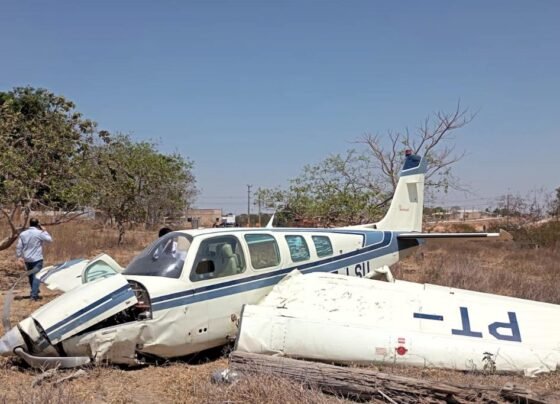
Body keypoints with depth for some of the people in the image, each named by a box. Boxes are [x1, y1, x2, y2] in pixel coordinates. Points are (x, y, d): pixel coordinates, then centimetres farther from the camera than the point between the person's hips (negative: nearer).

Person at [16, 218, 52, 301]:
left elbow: (19, 246, 4)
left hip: (27, 259, 6)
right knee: (36, 276, -5)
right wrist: (44, 231, 9)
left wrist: (19, 256, 13)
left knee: (31, 276, 18)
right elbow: (49, 239, -1)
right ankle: (34, 295, -13)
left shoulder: (23, 233, 4)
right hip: (37, 259, -5)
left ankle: (34, 292, 30)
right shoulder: (39, 233, -11)